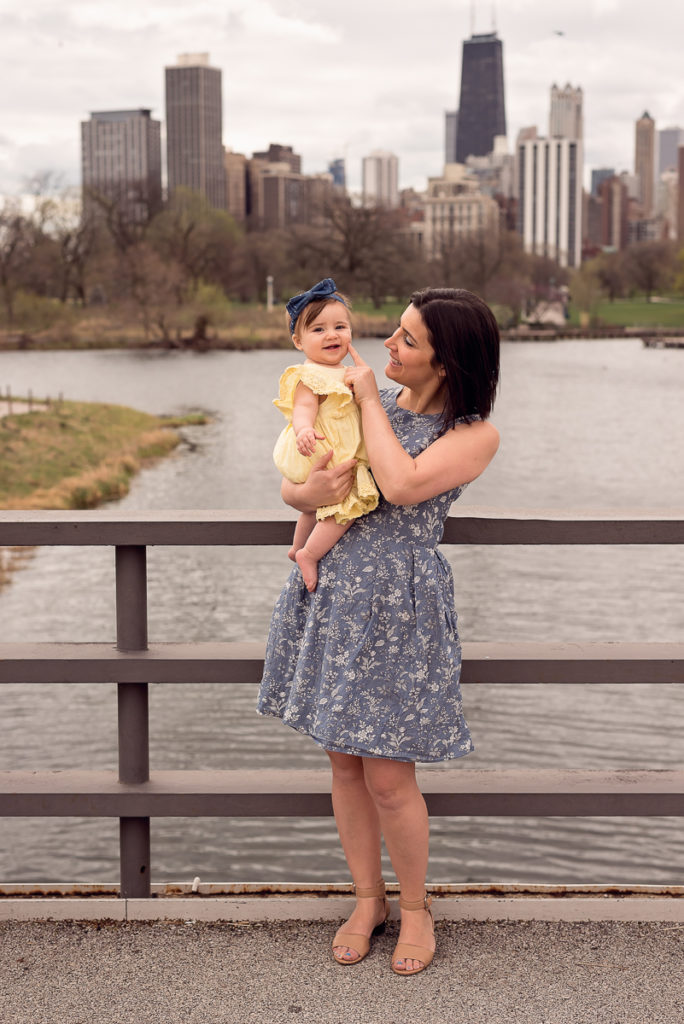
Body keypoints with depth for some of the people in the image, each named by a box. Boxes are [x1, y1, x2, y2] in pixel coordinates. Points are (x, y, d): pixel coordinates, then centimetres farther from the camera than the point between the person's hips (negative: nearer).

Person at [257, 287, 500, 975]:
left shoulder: (475, 433, -6)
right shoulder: (365, 398, 10)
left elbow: (401, 485, -23)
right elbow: (288, 484, 12)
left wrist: (371, 400, -11)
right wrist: (309, 493, -13)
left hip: (400, 604, -5)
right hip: (332, 589, 5)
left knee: (388, 776, -2)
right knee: (344, 760, 12)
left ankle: (415, 906, 22)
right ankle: (368, 898, 29)